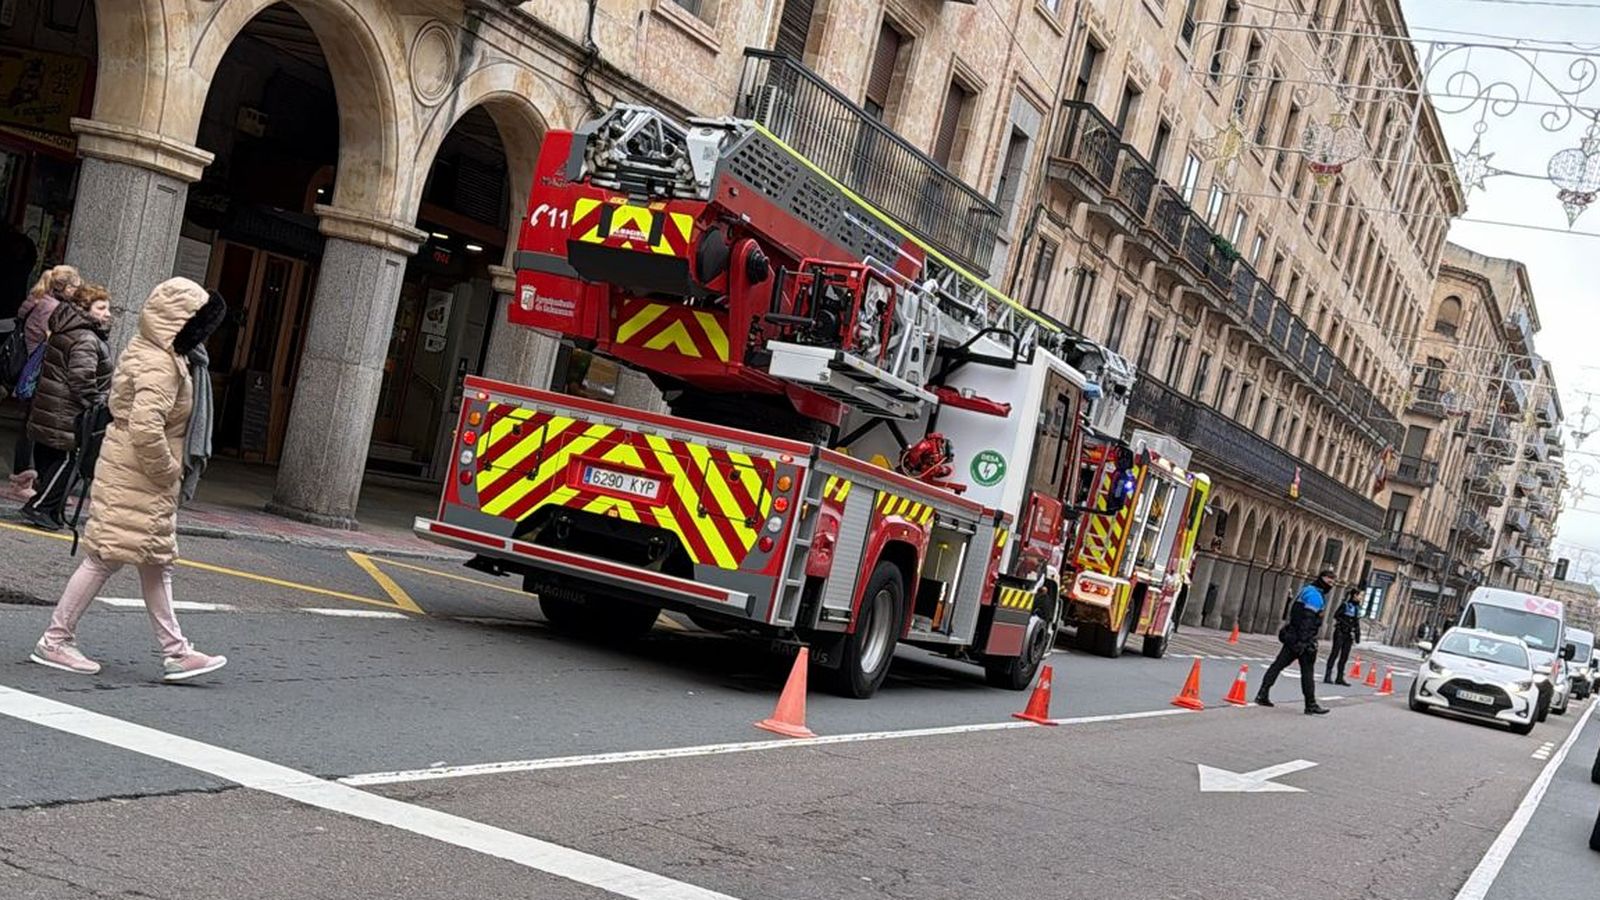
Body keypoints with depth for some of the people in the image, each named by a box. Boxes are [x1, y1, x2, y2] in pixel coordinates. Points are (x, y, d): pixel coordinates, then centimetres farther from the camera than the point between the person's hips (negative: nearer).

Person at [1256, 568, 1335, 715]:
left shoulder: (1309, 591, 18)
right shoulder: (1314, 594, -13)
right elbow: (1307, 619, -22)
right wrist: (1304, 641, -26)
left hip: (1293, 636, 10)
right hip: (1303, 638, -10)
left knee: (1279, 664, 6)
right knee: (1307, 670, -3)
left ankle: (1262, 695, 4)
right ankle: (1311, 705, 2)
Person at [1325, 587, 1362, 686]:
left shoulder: (1357, 607, 11)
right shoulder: (1345, 604, -9)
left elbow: (1357, 623, 14)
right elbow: (1336, 615, -11)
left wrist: (1357, 636, 10)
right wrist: (1346, 624, -19)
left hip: (1349, 634, 7)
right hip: (1340, 633, -7)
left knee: (1345, 656, 7)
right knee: (1335, 653, -5)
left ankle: (1339, 678, 13)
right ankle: (1328, 676, -4)